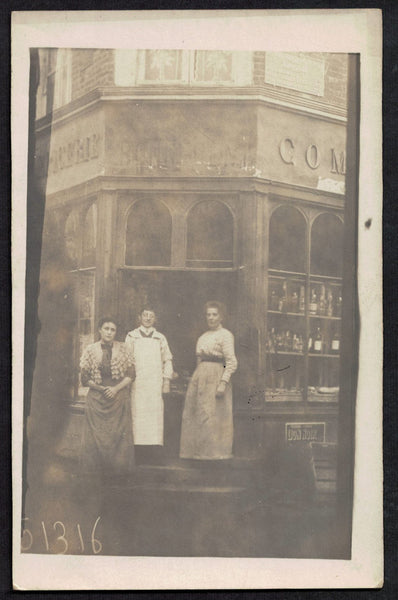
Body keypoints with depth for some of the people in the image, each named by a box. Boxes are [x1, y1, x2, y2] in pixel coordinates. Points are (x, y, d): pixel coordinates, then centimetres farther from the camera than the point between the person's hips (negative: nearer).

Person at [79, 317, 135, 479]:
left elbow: (130, 375, 1)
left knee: (120, 435, 0)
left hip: (119, 397, 0)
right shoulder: (90, 350, 1)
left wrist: (116, 389, -12)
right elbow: (85, 378, 2)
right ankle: (98, 472, 9)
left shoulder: (122, 349, 2)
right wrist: (102, 389, -8)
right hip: (96, 399, 0)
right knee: (96, 435, -1)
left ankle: (118, 470, 10)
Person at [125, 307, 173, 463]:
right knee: (138, 414, -6)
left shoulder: (160, 338, 14)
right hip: (137, 382, -1)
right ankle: (139, 451, -6)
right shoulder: (131, 336, 11)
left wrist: (166, 380, 5)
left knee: (155, 414, -5)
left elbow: (167, 359, 14)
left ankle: (155, 450, -5)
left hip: (155, 382, 1)